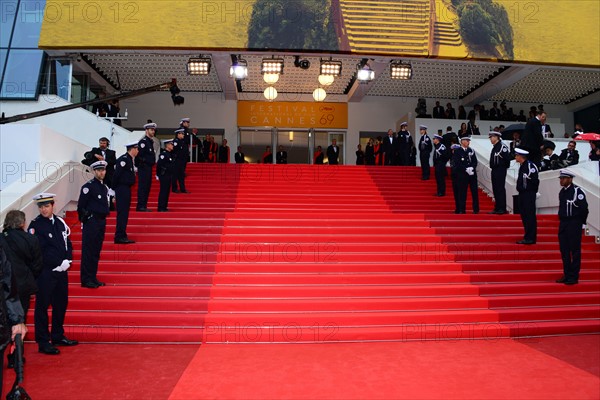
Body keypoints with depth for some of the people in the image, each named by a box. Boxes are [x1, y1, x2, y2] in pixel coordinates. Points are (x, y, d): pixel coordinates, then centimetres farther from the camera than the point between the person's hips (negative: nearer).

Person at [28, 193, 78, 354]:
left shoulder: (60, 222, 8)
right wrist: (58, 263, -16)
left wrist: (67, 261, -6)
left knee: (61, 304, 14)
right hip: (45, 272, -6)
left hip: (61, 270, 6)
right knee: (42, 306, 2)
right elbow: (38, 252, -14)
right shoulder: (35, 225, -9)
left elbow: (68, 243, 10)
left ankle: (58, 336, 28)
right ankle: (43, 342, 12)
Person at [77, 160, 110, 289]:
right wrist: (85, 220, -8)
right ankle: (86, 280, 3)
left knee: (96, 251, 12)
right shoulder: (88, 186, -10)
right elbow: (81, 206, -11)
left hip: (101, 222, 8)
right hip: (91, 222, -8)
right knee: (88, 251, -3)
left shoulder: (105, 187, 15)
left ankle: (93, 278, 19)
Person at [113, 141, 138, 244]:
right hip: (122, 189, -10)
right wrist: (114, 189, -14)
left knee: (124, 213, 13)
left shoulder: (129, 159, 14)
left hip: (126, 189, 10)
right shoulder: (124, 159, -15)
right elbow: (116, 174, -18)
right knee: (122, 213, -7)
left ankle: (122, 236, 20)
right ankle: (119, 237, -3)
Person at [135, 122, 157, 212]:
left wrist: (153, 161, 12)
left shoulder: (151, 141, 17)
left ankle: (143, 206, 17)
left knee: (147, 187, 11)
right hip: (143, 168, -9)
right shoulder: (143, 142, -12)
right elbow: (139, 155, -19)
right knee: (142, 187, -7)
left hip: (149, 167, 9)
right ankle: (140, 206, -3)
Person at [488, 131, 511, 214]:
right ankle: (497, 208, 17)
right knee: (495, 189, 11)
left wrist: (505, 166, -8)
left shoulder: (502, 146, -13)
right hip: (494, 170, 10)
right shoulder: (494, 147, 16)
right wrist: (492, 166, 10)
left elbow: (508, 157, -18)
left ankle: (502, 209, -4)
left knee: (500, 189, -8)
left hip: (500, 171, -10)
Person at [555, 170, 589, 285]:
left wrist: (581, 222, -5)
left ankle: (573, 277, 4)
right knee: (564, 251, 11)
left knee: (575, 251, -2)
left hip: (574, 224, -8)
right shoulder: (562, 192, 11)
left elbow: (584, 208, -14)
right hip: (563, 224, 8)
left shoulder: (577, 191, -13)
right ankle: (566, 275, 19)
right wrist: (563, 220, 15)